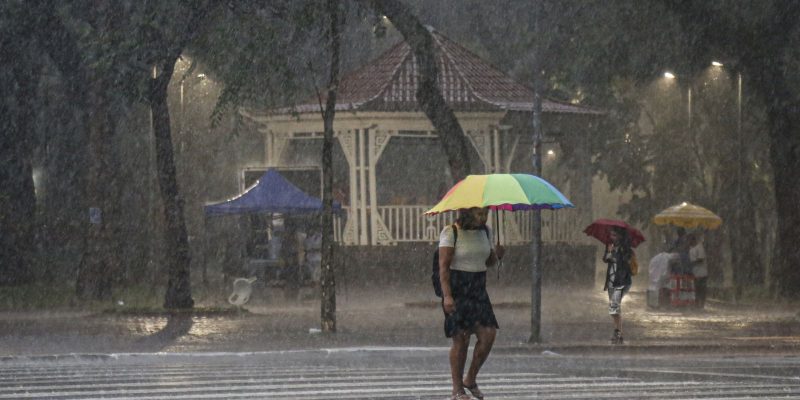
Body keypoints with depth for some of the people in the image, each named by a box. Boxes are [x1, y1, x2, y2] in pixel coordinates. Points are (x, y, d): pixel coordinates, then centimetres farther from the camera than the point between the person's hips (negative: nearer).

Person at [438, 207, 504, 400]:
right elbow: (443, 266, -13)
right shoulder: (450, 233, -9)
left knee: (488, 335, -7)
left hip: (478, 289, 6)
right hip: (457, 290, -6)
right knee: (460, 339, -6)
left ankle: (470, 379, 12)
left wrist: (496, 255, -5)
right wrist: (447, 295, -21)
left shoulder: (485, 231, 9)